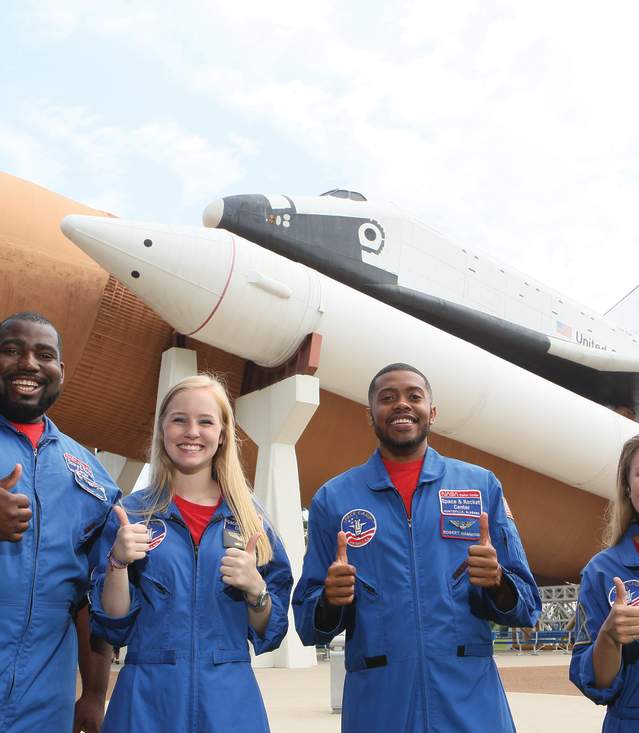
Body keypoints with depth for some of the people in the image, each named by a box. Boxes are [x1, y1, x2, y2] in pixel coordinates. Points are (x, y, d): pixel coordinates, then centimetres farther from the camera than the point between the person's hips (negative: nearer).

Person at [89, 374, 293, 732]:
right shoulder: (131, 513, -1)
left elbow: (269, 633, 4)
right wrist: (118, 563, -17)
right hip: (146, 698, -1)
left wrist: (256, 589, -15)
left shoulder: (250, 518, 2)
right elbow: (114, 628, -1)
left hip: (230, 698, 1)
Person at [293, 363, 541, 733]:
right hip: (377, 702, 0)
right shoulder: (333, 498, 2)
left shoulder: (482, 485, 4)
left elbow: (526, 607, 5)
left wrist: (497, 581, -16)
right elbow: (309, 624, 5)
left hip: (472, 700, 1)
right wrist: (331, 599, -17)